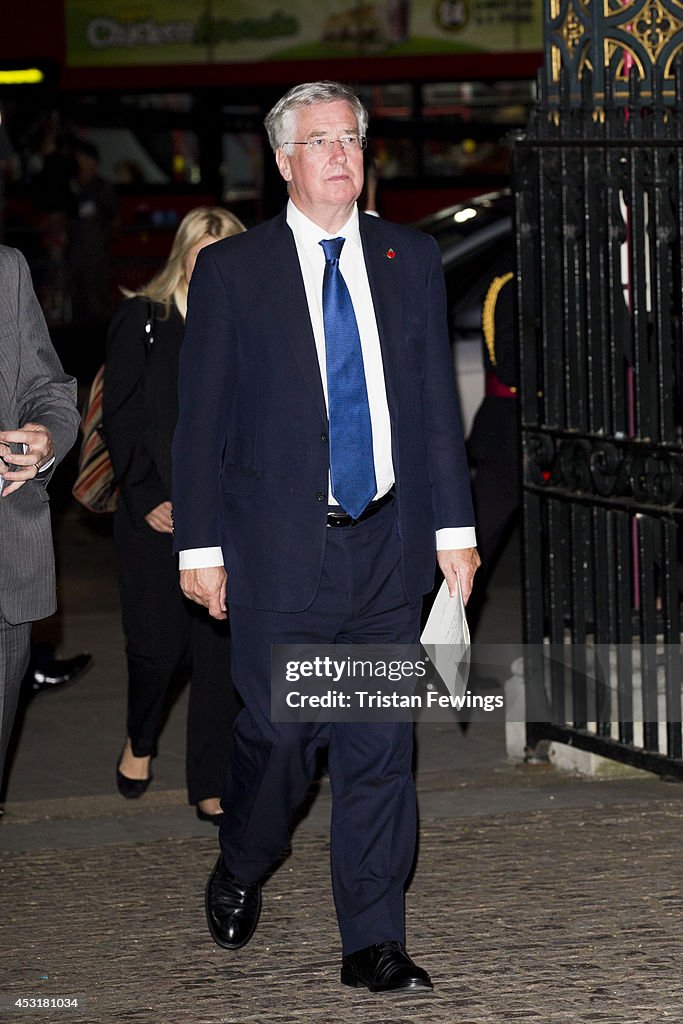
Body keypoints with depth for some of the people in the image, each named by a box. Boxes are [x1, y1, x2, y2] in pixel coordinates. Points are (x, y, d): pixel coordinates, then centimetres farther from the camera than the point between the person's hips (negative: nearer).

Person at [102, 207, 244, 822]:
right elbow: (120, 419, 1)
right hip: (157, 516, -1)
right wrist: (146, 498, -7)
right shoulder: (142, 322, 2)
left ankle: (211, 786, 7)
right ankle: (140, 741, 29)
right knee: (158, 644, -1)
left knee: (221, 648, -1)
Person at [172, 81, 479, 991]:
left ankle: (374, 943, 9)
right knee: (278, 736, 0)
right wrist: (199, 545, -3)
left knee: (380, 747, 3)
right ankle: (240, 873, 29)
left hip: (388, 543, 3)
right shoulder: (230, 271, 1)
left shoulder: (412, 260, 10)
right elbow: (200, 418, 1)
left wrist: (454, 525, 6)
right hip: (279, 548, -3)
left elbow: (438, 400, 11)